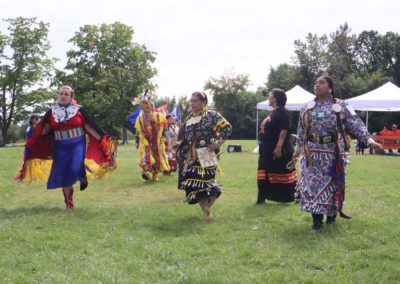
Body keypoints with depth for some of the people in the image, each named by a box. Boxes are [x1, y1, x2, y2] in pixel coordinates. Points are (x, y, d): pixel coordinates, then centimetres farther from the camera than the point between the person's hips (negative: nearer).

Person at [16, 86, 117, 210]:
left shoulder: (78, 110, -1)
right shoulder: (52, 112, 5)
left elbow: (88, 127, 3)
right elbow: (44, 129, 6)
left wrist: (101, 140, -1)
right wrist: (31, 142, -4)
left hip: (77, 144, -3)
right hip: (61, 147, 3)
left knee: (76, 169, -22)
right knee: (63, 174, 4)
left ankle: (82, 177, 17)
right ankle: (69, 203, 20)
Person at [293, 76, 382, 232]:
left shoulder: (341, 106, -2)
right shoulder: (307, 108, 9)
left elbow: (356, 125, -9)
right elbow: (301, 130, 16)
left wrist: (369, 139, -20)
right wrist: (299, 147, 15)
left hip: (333, 153, -2)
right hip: (312, 153, 2)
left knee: (332, 184, 7)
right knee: (312, 184, -1)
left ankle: (332, 213, 28)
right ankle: (317, 220, 5)